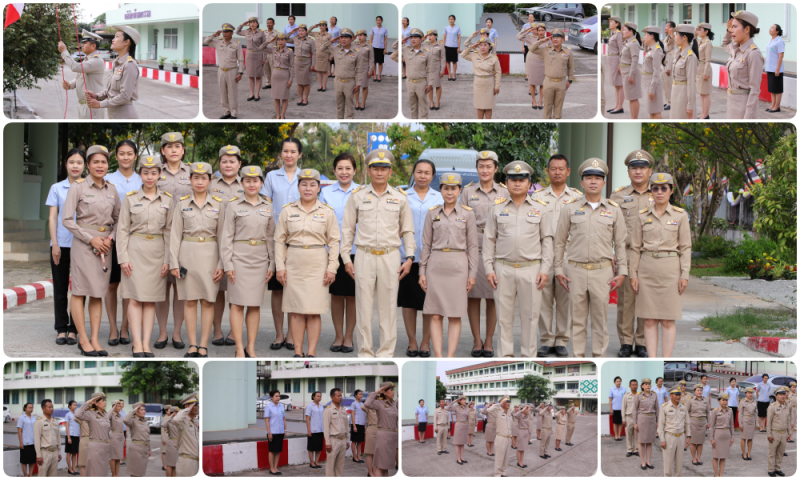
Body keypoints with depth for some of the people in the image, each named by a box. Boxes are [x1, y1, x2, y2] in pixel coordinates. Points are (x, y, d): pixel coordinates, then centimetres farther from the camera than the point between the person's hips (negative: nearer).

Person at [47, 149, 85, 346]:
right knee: (60, 287, 3)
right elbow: (52, 217, 5)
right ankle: (61, 329, 9)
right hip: (61, 243, 1)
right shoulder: (57, 188, 8)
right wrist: (55, 244, -4)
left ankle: (73, 329, 7)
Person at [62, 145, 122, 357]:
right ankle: (83, 340, 2)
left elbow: (118, 219, 16)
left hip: (105, 244, 4)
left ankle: (95, 340, 7)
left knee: (98, 293, 5)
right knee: (79, 291, -3)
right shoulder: (78, 187, -4)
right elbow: (67, 220, -7)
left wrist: (111, 238, -1)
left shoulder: (111, 189, 10)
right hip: (83, 243, -4)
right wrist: (91, 238, -11)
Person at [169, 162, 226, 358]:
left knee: (208, 301, 0)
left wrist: (222, 264, -2)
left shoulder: (218, 204, 4)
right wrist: (174, 262, -2)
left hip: (209, 254, 0)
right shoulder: (182, 203, 4)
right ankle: (192, 345, 7)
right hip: (188, 253, 0)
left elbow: (222, 235, 4)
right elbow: (175, 234, 4)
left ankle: (203, 345, 5)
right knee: (190, 300, 2)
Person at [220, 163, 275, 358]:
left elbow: (271, 237, 12)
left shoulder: (268, 206, 10)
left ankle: (251, 347, 10)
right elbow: (226, 236, -1)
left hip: (260, 259, 3)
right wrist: (227, 264, -7)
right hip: (239, 257, -3)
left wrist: (272, 264, 7)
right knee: (237, 304, -4)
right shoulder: (234, 205, 1)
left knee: (255, 305, 5)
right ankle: (239, 349, -1)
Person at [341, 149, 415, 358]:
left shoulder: (400, 197, 8)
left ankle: (386, 353, 8)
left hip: (390, 257, 0)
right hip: (364, 256, 0)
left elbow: (407, 231, 11)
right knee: (364, 307, 0)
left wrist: (409, 257, 2)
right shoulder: (357, 196, 6)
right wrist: (346, 258, 3)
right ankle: (365, 353, 8)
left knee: (388, 307, 1)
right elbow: (347, 229, 9)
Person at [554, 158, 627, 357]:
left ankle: (599, 357, 10)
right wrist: (558, 269, 5)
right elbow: (559, 242, 9)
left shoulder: (614, 210, 6)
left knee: (600, 318, 2)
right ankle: (578, 358, 12)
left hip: (602, 271, 0)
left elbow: (620, 243, 8)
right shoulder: (571, 208, 4)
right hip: (576, 270, 0)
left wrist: (622, 271, 2)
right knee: (578, 318, 4)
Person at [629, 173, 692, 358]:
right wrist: (633, 274, 3)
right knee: (649, 320, 2)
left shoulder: (680, 215, 3)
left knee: (668, 320, 0)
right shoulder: (642, 216, 5)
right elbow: (635, 247, 8)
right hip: (647, 268, 1)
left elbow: (686, 247, 3)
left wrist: (684, 275, -4)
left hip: (670, 269, -1)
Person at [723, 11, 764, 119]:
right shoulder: (737, 49, 8)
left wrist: (748, 117, -21)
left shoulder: (753, 54, -17)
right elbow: (725, 45, 35)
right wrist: (728, 30, 15)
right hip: (733, 102, 9)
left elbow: (755, 89, -18)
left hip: (745, 105, -9)